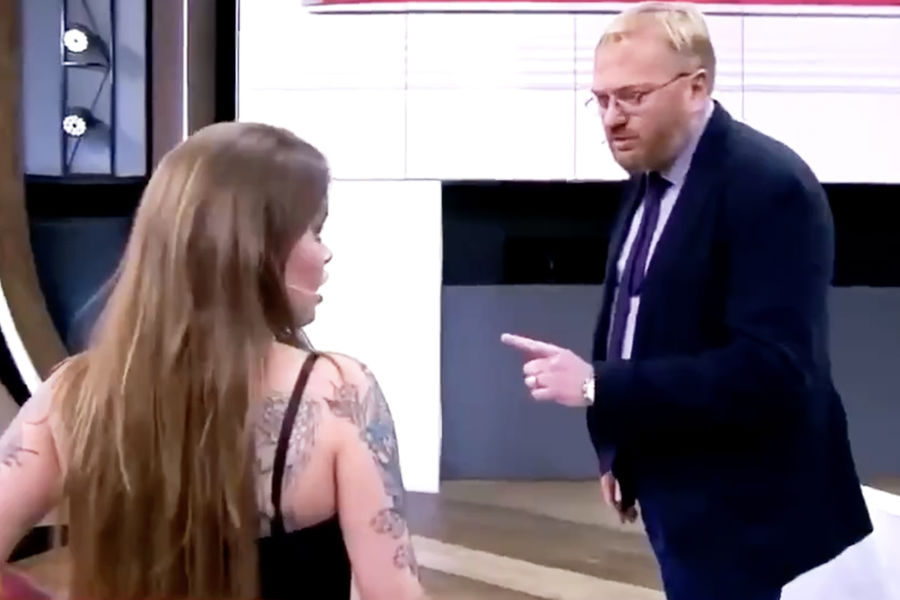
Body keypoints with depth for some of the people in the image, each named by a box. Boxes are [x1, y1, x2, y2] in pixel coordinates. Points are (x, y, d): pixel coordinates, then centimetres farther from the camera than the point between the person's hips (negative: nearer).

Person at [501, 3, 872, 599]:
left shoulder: (770, 185, -21)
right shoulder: (651, 178, 6)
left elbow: (771, 370, -29)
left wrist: (597, 386, -29)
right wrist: (620, 450, 13)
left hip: (744, 512, -8)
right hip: (678, 495, 8)